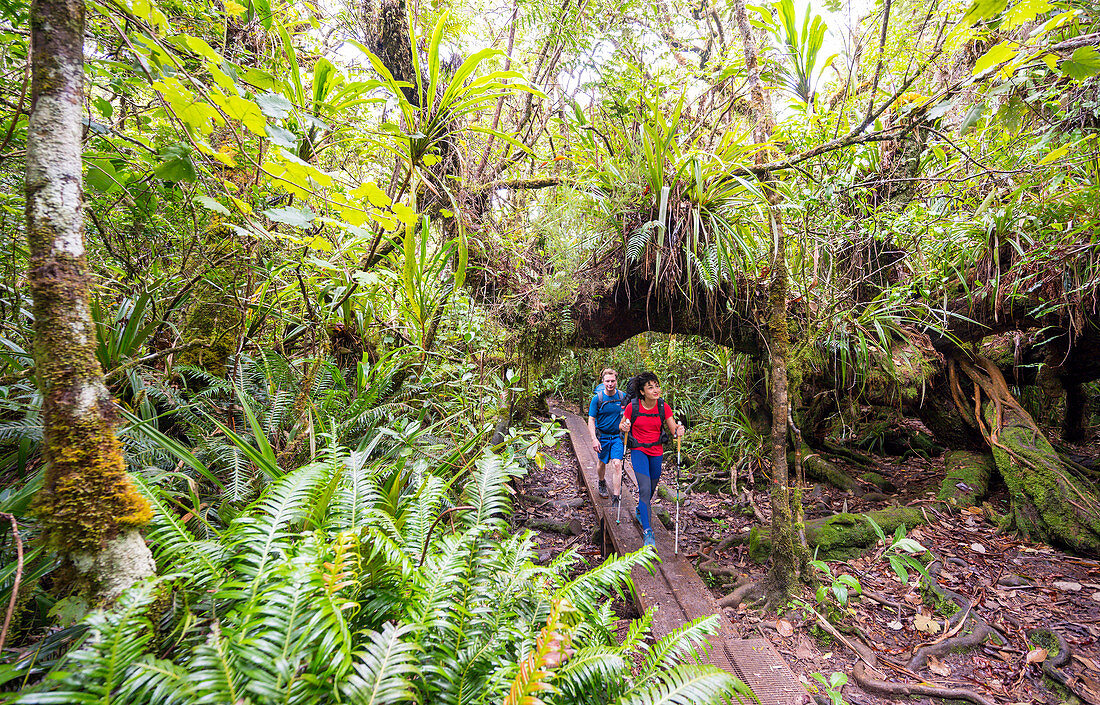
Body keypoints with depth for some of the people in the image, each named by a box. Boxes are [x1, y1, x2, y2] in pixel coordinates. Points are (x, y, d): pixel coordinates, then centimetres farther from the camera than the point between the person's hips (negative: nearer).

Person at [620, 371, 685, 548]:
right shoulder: (633, 407, -13)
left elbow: (674, 430, -6)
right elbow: (621, 425, 1)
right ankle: (647, 531, -9)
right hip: (638, 451, -3)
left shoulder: (663, 407, -8)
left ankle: (640, 511, 48)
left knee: (651, 489, 17)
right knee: (645, 489, -15)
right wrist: (624, 427, -22)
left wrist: (678, 431, -29)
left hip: (657, 452, 3)